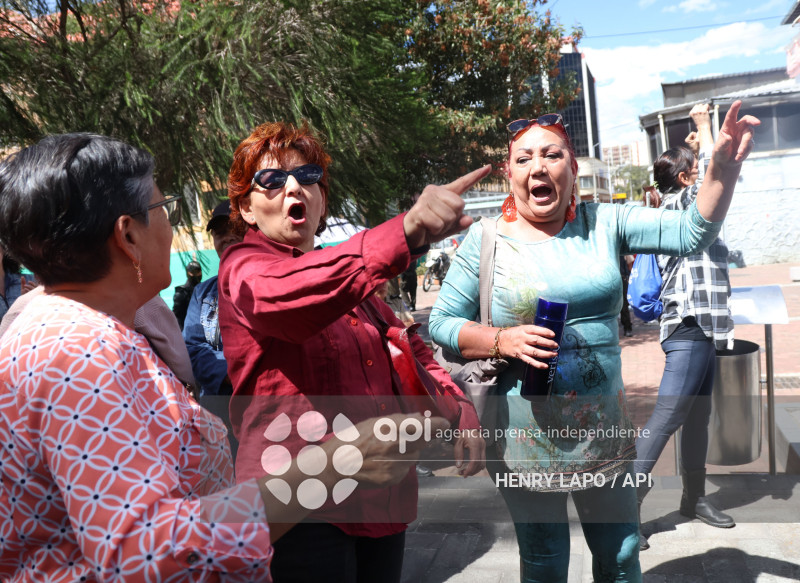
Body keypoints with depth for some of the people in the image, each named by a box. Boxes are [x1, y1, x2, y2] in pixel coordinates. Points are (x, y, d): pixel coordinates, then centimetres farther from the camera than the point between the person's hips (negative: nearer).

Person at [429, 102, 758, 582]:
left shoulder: (603, 224, 0)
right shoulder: (487, 240, -7)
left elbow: (692, 232, -8)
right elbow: (442, 322, -5)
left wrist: (724, 169, -23)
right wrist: (503, 340, -21)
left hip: (605, 431, 3)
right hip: (528, 438, -2)